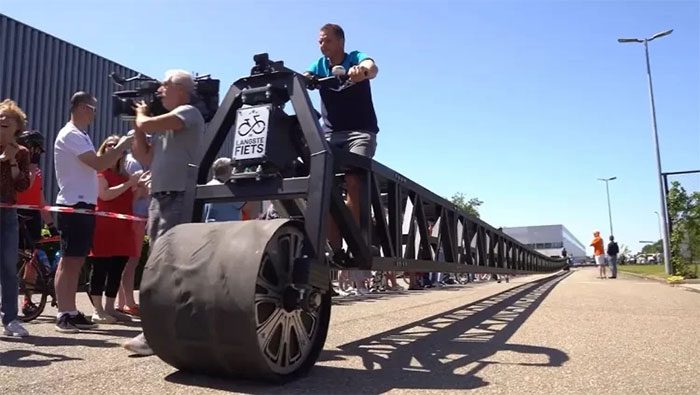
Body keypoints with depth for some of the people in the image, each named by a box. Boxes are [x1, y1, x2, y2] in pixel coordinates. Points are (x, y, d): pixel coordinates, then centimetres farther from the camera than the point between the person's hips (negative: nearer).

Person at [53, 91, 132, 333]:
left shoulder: (80, 135, 19)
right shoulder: (71, 134, -12)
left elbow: (93, 166, 17)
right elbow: (99, 165, -20)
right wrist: (122, 146, -11)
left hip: (83, 205, 10)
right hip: (73, 205, -10)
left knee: (76, 261, 11)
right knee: (69, 261, -6)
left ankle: (71, 312, 17)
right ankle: (63, 314, -1)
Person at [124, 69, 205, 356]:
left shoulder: (189, 112, -2)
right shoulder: (164, 124, 23)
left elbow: (147, 125, -14)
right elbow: (144, 157, 21)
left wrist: (140, 114, 9)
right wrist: (137, 123, 18)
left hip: (178, 199, -9)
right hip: (158, 199, 9)